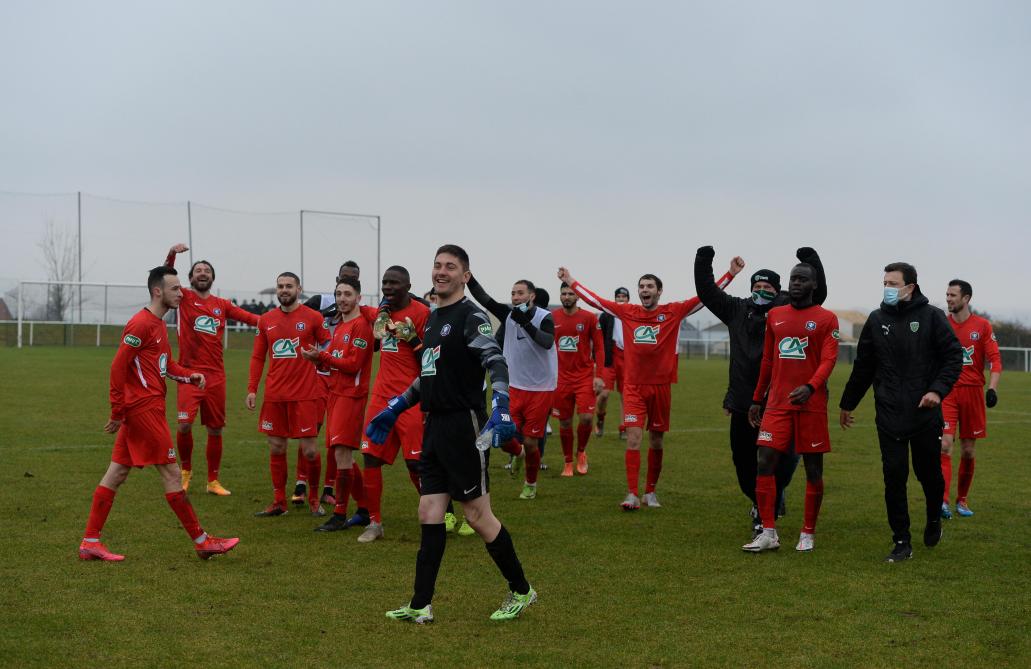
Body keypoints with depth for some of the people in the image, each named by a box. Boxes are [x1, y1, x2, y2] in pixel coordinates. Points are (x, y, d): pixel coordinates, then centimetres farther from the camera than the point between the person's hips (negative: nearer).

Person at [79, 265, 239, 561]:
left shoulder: (158, 324, 17)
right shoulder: (141, 324, -14)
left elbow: (167, 365, 23)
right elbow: (118, 367, -17)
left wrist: (190, 376, 3)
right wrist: (117, 412, -17)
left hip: (145, 408, 10)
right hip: (144, 407, -10)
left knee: (117, 473, 9)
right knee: (171, 473, -4)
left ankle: (90, 542, 13)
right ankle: (202, 542, 2)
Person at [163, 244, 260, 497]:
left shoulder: (222, 305, 11)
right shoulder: (184, 297, 3)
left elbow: (252, 318, 12)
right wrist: (172, 255, -30)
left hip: (216, 375, 3)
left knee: (215, 429, 8)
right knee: (184, 424, -15)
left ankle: (213, 481, 20)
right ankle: (186, 469, 11)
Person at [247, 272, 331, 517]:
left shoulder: (313, 317, -1)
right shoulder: (266, 320, 9)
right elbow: (257, 357, 12)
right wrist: (252, 389, 6)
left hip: (305, 394, -3)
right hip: (274, 395, 4)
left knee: (309, 450, -2)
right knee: (276, 448, 7)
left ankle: (314, 499, 17)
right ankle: (279, 503, 18)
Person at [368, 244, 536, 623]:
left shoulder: (471, 316, -10)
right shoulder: (433, 318, 16)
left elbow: (496, 363, -24)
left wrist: (500, 409, -39)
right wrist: (394, 409, 29)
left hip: (464, 426, -8)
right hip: (436, 426, 9)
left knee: (477, 515, -2)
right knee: (429, 513, 7)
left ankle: (521, 591, 14)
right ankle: (421, 606, 11)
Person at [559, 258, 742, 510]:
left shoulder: (674, 312, -1)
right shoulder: (627, 312, 4)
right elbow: (595, 300, 11)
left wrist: (731, 274, -8)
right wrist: (570, 281, 13)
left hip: (660, 386, 0)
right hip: (633, 387, 0)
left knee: (656, 442, 10)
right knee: (633, 438, -10)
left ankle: (650, 492, 24)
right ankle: (632, 495, -10)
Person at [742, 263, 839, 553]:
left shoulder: (826, 319, 0)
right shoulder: (775, 315, 13)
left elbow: (829, 359, -10)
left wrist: (810, 387, -27)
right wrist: (757, 399, 19)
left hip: (811, 404, -3)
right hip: (777, 403, 4)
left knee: (813, 469, 4)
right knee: (765, 462, -5)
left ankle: (808, 534, 14)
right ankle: (768, 533, 0)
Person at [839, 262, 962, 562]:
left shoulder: (931, 316, -4)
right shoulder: (877, 319, 5)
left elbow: (953, 356, -4)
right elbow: (863, 366, 14)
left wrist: (938, 389, -18)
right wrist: (847, 403, 18)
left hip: (926, 414, -2)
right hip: (889, 414, 2)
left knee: (930, 474, 10)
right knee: (894, 477, -2)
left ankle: (934, 520, 39)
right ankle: (901, 542, 6)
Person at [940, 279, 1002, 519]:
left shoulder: (982, 326, 2)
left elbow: (995, 359, -2)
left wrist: (992, 387, -14)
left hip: (972, 391, 0)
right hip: (946, 392, 0)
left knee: (968, 451, 8)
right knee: (944, 445, -15)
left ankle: (962, 500, 23)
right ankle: (942, 501, -21)